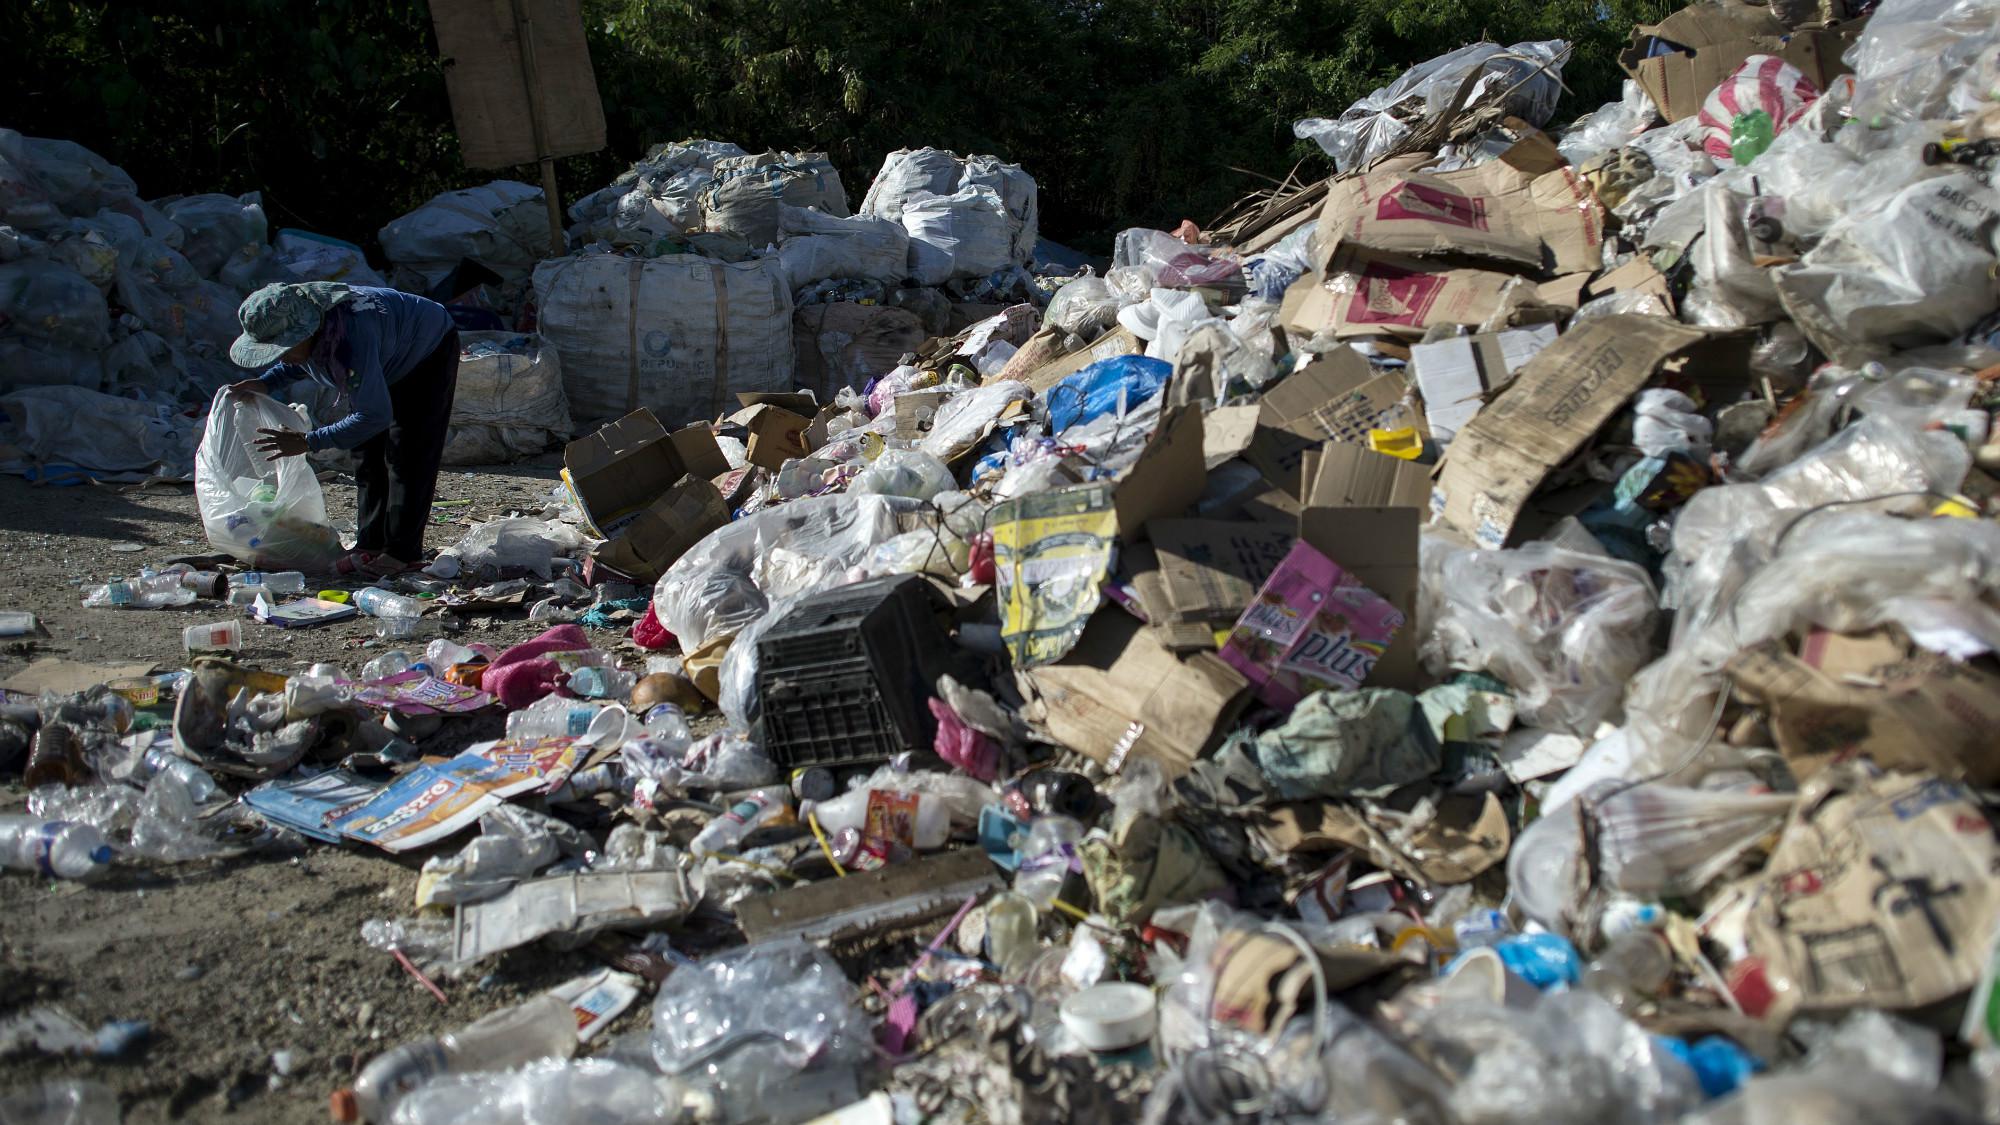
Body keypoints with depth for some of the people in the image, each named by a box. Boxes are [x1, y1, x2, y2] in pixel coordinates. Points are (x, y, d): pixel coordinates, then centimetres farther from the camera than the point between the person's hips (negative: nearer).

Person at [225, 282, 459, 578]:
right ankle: (371, 544, 11)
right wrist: (265, 383, -10)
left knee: (407, 456, -13)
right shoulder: (292, 326, -17)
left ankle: (403, 551, -9)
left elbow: (375, 415, -39)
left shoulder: (351, 342, -44)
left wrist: (309, 442, -36)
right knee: (368, 452, 5)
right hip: (386, 364, 9)